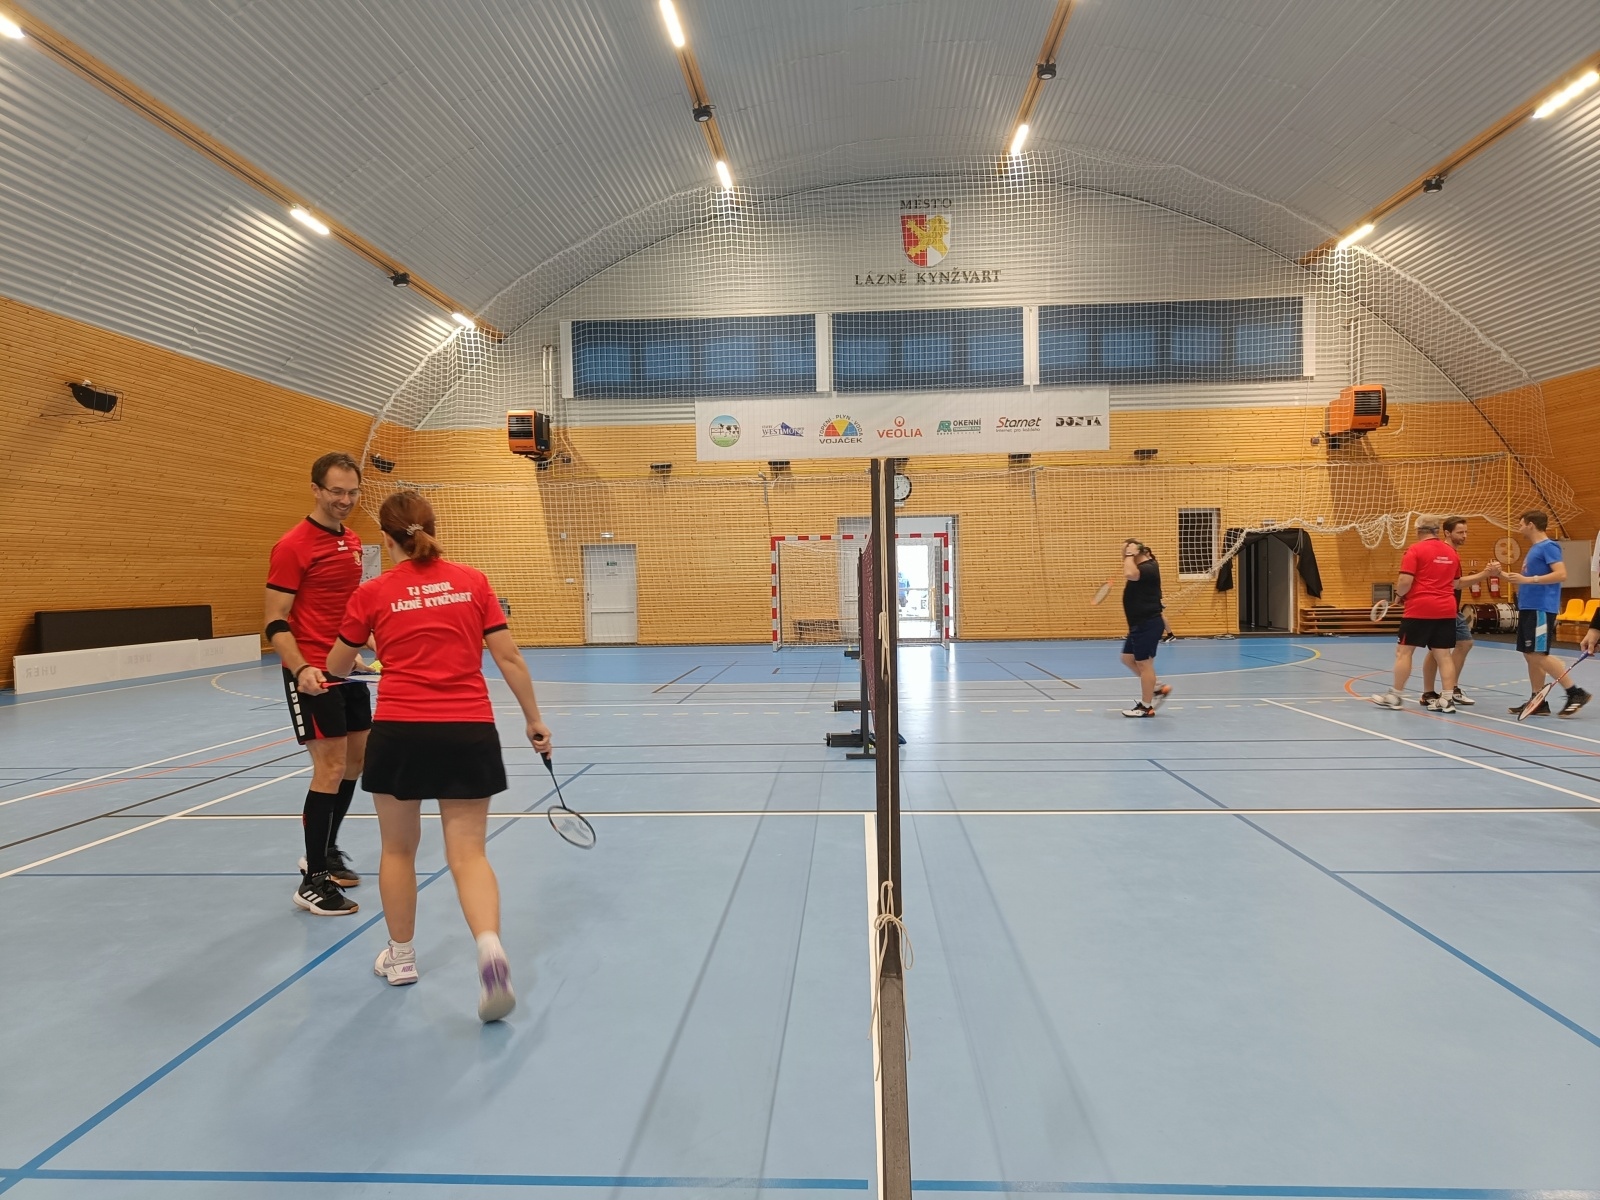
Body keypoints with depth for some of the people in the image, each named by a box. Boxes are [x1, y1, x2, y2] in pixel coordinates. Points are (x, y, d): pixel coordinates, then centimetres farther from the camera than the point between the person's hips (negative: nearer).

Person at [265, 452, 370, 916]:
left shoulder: (353, 542, 10)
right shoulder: (293, 546, -13)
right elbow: (276, 623, -16)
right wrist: (301, 669, -29)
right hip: (313, 673, -8)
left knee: (356, 761, 14)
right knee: (330, 768, -8)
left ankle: (325, 852, 31)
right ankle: (313, 882, 2)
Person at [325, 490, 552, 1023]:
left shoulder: (372, 594, 2)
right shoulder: (472, 581, 3)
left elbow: (337, 667, 17)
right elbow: (509, 658, 0)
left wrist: (355, 666, 41)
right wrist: (534, 720, 9)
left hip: (399, 733, 0)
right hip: (469, 732, 0)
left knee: (398, 849, 19)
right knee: (468, 852, 5)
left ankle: (400, 956, 34)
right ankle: (490, 946, -18)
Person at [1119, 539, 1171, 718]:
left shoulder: (1149, 567, -19)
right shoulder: (1142, 567, 12)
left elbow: (1129, 574, -39)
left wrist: (1129, 555, -23)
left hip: (1147, 624, -10)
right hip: (1140, 624, 10)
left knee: (1143, 663, -2)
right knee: (1128, 658, 16)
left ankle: (1146, 707, 7)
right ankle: (1158, 688, 24)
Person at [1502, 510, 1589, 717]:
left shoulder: (1548, 546, -9)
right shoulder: (1534, 549, 18)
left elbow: (1561, 575, -20)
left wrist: (1527, 579, -24)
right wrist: (1503, 574, 19)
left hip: (1541, 609, -9)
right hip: (1528, 608, 9)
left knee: (1538, 655, -11)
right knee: (1530, 655, 7)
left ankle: (1576, 693, -4)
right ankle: (1538, 702, 10)